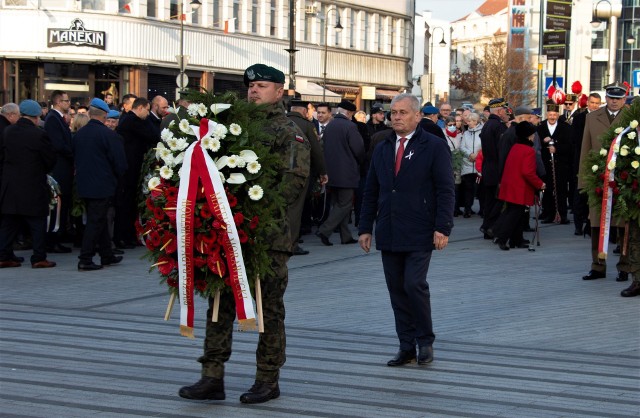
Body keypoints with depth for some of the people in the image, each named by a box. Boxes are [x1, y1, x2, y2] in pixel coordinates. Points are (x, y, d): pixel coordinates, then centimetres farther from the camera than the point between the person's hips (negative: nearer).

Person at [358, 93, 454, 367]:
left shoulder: (434, 147, -2)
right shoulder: (382, 149, 14)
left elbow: (445, 191, -6)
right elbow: (371, 192, 16)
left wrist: (442, 228, -14)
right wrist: (365, 228, 10)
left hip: (419, 234, -5)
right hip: (389, 235, 5)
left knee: (414, 284, -12)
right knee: (397, 290, 5)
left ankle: (425, 342, 6)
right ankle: (407, 347, 13)